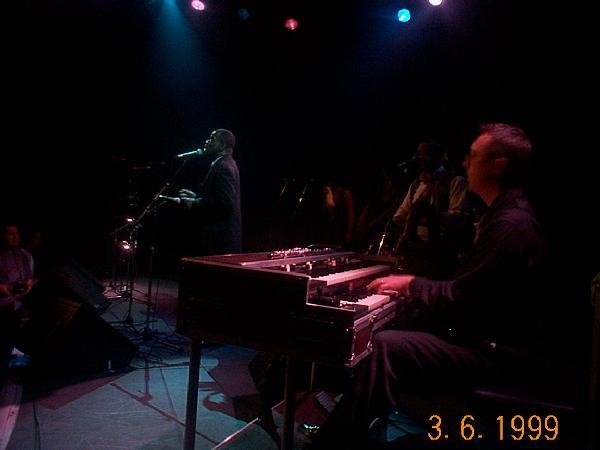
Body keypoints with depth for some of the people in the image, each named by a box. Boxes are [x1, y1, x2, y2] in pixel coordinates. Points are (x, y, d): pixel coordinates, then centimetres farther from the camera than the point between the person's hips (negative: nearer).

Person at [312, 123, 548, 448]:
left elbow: (461, 297, -23)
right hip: (486, 332, 11)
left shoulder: (511, 224, -22)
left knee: (385, 347, -23)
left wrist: (412, 284, -8)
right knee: (388, 330, 9)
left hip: (493, 348, -11)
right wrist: (418, 290, 5)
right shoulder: (507, 213, 12)